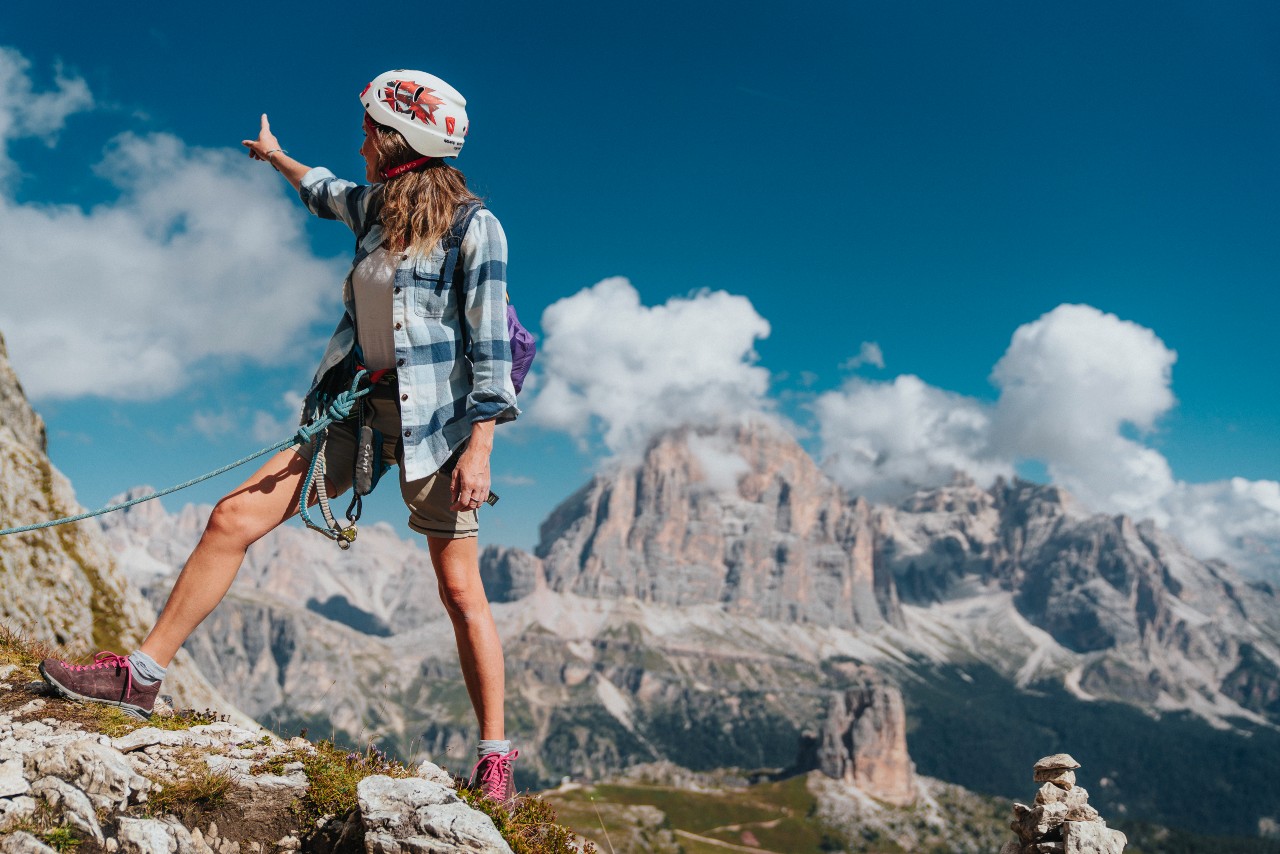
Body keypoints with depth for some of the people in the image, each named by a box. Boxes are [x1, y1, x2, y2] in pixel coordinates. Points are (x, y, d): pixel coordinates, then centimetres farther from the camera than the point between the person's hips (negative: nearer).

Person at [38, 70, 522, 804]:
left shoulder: (473, 228, -8)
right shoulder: (375, 206, 12)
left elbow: (490, 345, -12)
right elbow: (327, 192, 37)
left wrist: (479, 448, -18)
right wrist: (278, 157, 55)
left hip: (436, 421, -6)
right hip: (360, 409, 7)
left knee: (461, 590, -3)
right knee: (234, 517, -1)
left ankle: (495, 758, 10)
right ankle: (143, 675, 12)